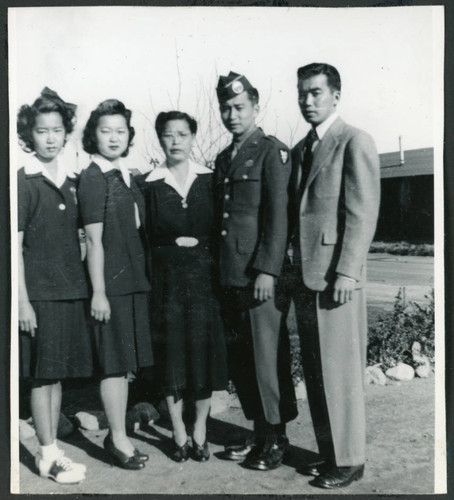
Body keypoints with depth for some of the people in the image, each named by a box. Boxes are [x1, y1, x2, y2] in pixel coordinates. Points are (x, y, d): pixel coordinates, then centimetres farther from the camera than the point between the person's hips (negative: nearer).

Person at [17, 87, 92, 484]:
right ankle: (48, 455, 14)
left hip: (70, 289, 6)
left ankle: (53, 449, 23)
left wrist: (84, 286, 10)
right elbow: (14, 246, -9)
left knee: (59, 374, 12)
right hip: (38, 291, -6)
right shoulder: (23, 182, -6)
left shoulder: (72, 181, 11)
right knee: (43, 375, 1)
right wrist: (23, 300, -13)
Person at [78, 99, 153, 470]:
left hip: (134, 279, 8)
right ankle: (118, 439, 14)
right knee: (115, 363, 1)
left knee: (127, 362, 13)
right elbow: (94, 239, -13)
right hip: (110, 282, -7)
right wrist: (98, 292, -15)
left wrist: (143, 276, 14)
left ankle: (117, 432, 26)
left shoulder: (126, 176, 13)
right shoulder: (93, 178, -9)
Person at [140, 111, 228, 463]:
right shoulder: (151, 185, 2)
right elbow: (146, 238, 2)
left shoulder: (209, 180, 5)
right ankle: (179, 434, 20)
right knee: (172, 354, 5)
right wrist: (173, 244, -8)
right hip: (167, 278, -1)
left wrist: (199, 243, -4)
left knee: (205, 351, 4)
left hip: (204, 275, 1)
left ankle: (200, 431, 21)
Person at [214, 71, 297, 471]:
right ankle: (260, 432, 24)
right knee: (240, 359, 11)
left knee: (268, 358, -1)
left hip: (260, 275, -7)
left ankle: (277, 437, 14)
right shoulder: (224, 158, 19)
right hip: (230, 277, 8)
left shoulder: (272, 151, -3)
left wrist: (267, 271, -16)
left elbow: (278, 214, -10)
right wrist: (219, 273, 13)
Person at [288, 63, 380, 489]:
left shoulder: (355, 142, -5)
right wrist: (293, 269, 12)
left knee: (340, 372, -1)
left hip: (336, 278, -8)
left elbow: (362, 213, -12)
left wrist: (346, 273, -17)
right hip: (305, 278, 8)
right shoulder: (301, 149, 19)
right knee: (315, 373, 12)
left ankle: (349, 459, 13)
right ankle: (328, 452, 24)